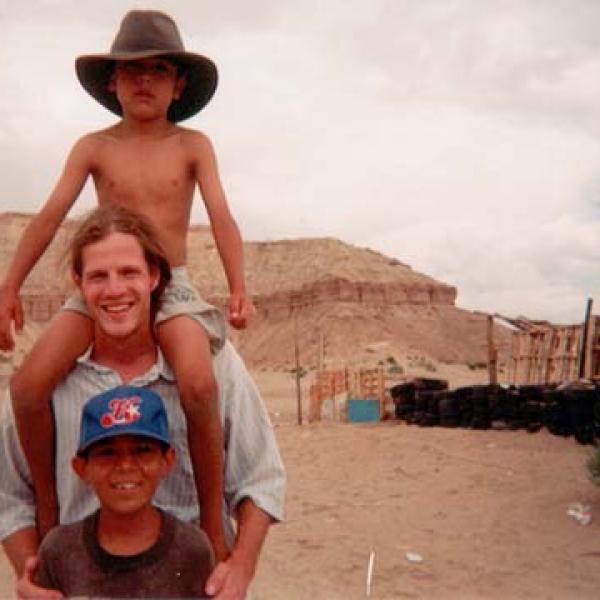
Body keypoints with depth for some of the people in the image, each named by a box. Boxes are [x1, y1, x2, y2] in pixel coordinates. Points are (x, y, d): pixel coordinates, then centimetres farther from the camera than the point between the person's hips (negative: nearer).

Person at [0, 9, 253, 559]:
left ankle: (212, 525, -13)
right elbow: (51, 215, 2)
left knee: (199, 385, -32)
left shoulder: (192, 145, 4)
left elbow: (221, 217, -5)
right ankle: (48, 512, 3)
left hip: (172, 286, -2)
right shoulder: (94, 147, 6)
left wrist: (239, 286, -19)